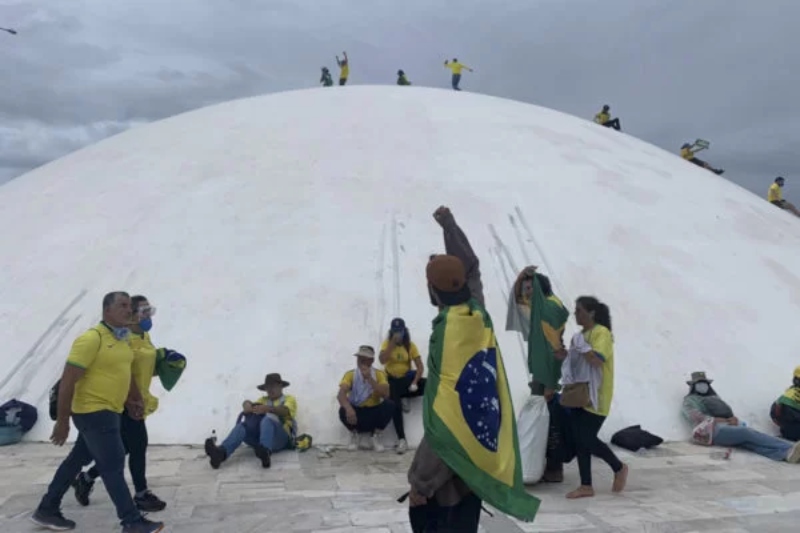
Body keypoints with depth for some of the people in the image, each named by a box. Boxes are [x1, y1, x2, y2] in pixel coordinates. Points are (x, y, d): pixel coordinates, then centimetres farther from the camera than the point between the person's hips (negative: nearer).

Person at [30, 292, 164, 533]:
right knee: (113, 465, -3)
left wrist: (134, 400, 14)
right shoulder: (92, 339, -20)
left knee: (78, 460, 20)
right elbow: (68, 380, -20)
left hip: (109, 412, 9)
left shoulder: (122, 339, 8)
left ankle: (46, 510, 36)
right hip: (94, 412, -9)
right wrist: (62, 420, -17)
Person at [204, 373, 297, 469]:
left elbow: (285, 411, -10)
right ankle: (221, 452, -50)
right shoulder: (263, 400, 28)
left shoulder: (289, 399, 15)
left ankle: (265, 452, -62)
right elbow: (254, 405, 6)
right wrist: (247, 404, -20)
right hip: (260, 435, 4)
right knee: (241, 425, -23)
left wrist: (267, 408, -30)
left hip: (281, 438, -4)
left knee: (267, 420, -34)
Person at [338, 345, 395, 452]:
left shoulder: (379, 374, -7)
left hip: (374, 413, 1)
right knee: (343, 410, -32)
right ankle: (354, 434, 1)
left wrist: (370, 378, -29)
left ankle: (376, 435, -3)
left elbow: (385, 395, -22)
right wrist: (348, 408, -45)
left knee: (389, 405, -27)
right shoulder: (350, 374, -8)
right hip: (356, 412, -1)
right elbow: (340, 394, -24)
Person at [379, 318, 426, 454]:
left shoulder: (410, 345, -4)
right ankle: (401, 440, -16)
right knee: (396, 406, -22)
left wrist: (415, 382, -24)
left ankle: (403, 397, -3)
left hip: (406, 377, 2)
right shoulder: (387, 343, -6)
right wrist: (392, 343, -24)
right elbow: (382, 360, -24)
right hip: (392, 380, -2)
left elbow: (420, 366, -9)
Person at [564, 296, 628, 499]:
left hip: (596, 397, -8)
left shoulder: (601, 333, -13)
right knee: (579, 440, 6)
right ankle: (586, 486, 14)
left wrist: (582, 345, -23)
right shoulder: (581, 333, 13)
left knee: (588, 439, -6)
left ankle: (619, 468, 20)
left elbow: (597, 361, -26)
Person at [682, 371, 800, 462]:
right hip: (712, 429, -6)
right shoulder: (690, 400, 16)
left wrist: (734, 419, -1)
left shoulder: (715, 398, 37)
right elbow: (694, 417, -4)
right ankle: (789, 448, -50)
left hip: (730, 426, 6)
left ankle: (787, 453, -56)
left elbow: (729, 413, 25)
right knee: (746, 432, -32)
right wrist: (716, 420, -13)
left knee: (748, 440, -28)